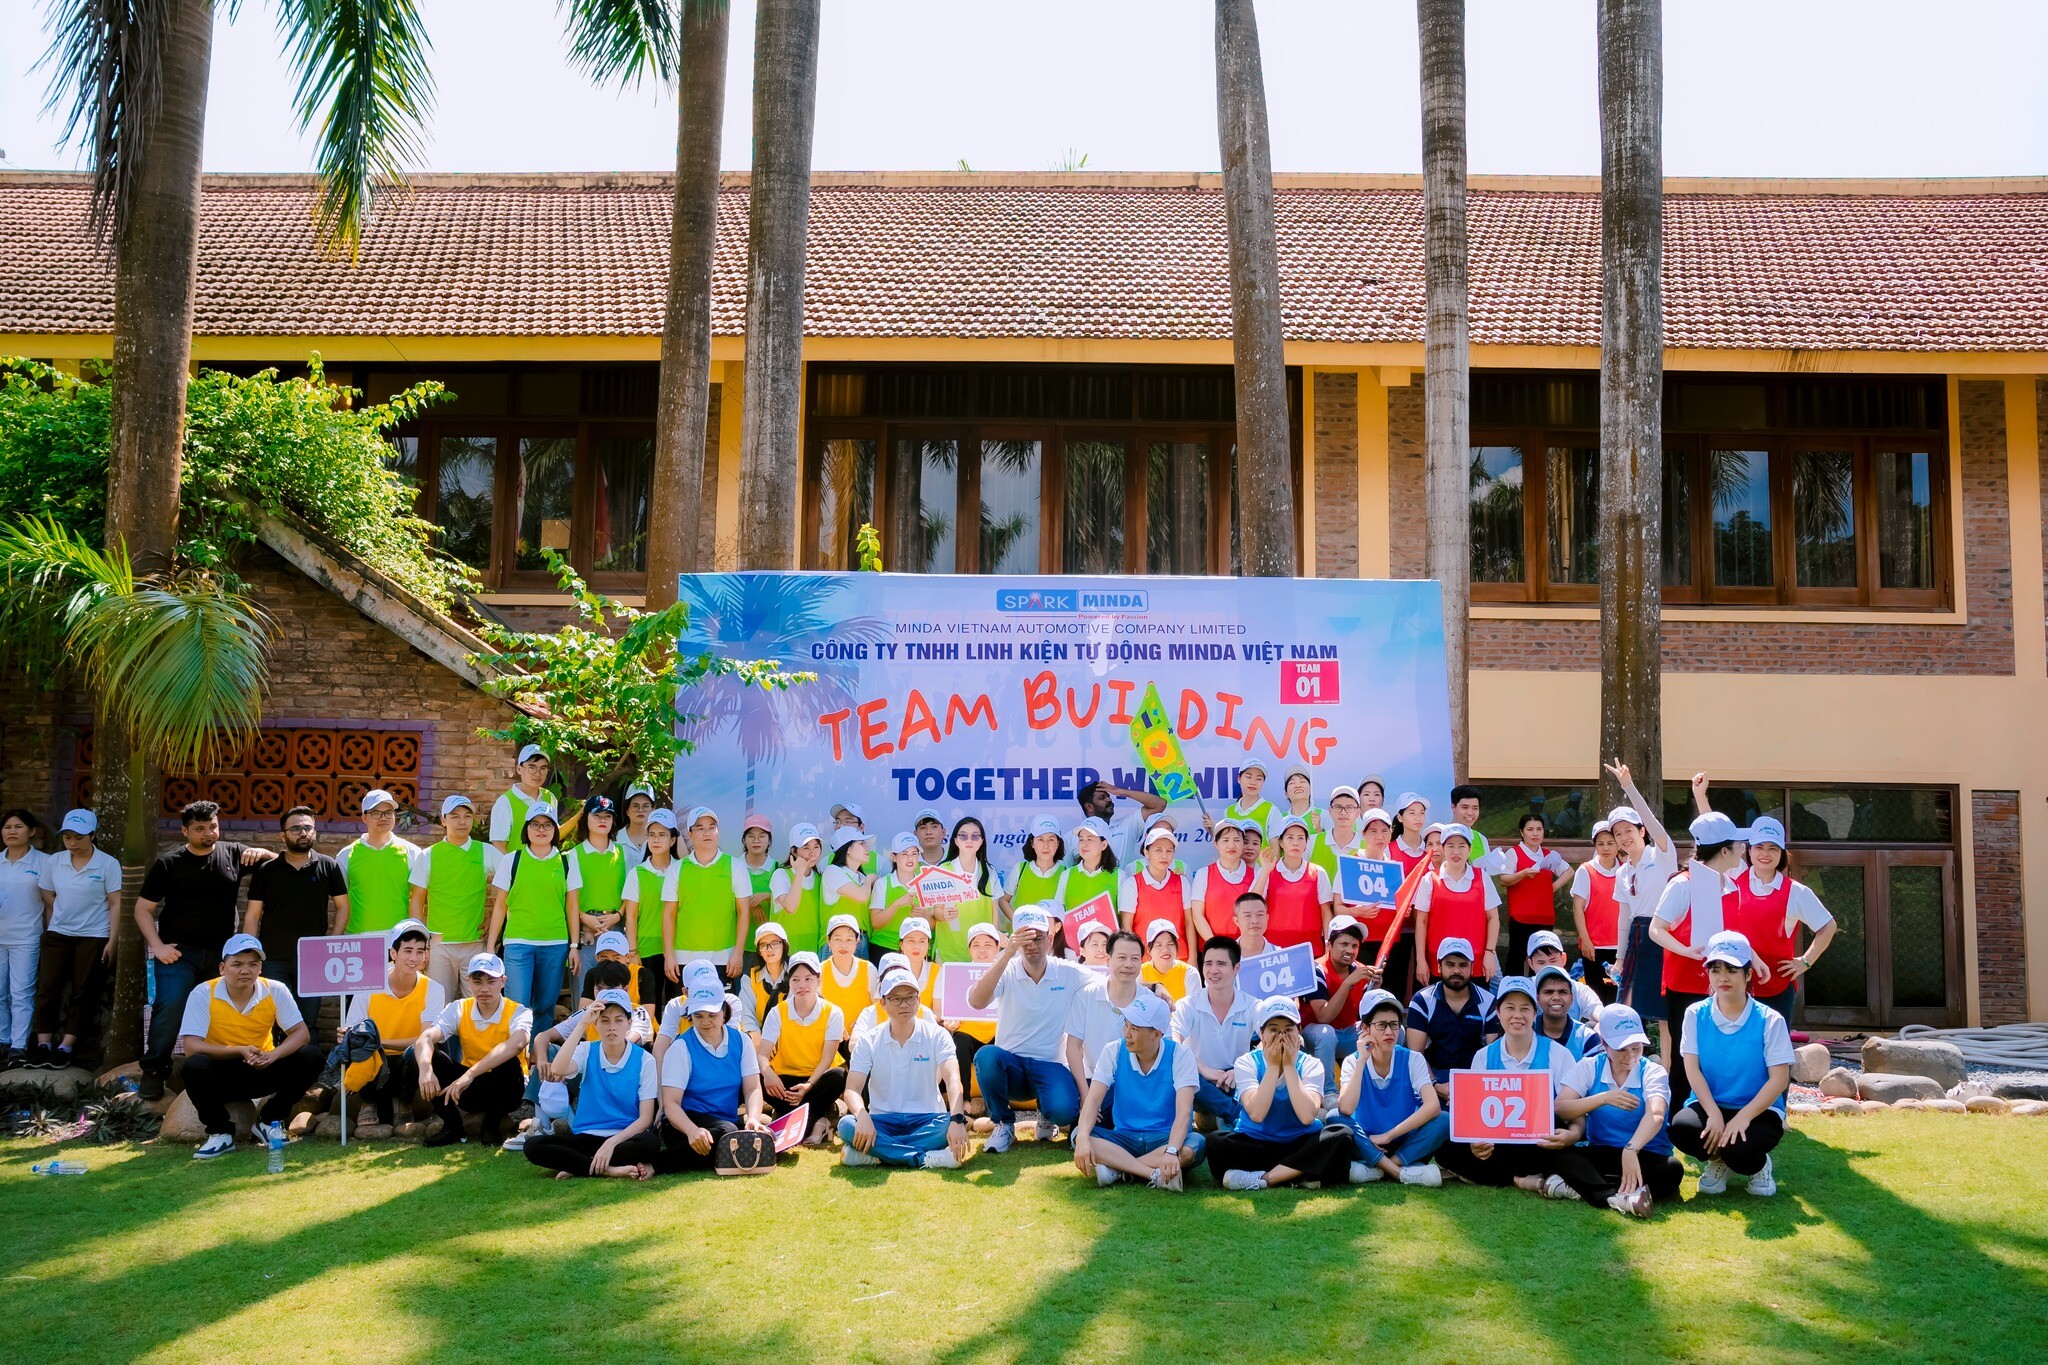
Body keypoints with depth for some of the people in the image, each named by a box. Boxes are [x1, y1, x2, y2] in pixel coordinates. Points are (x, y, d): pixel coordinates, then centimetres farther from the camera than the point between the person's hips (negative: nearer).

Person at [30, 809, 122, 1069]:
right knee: (47, 989, -3)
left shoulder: (108, 864, -8)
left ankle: (65, 1048, 5)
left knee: (83, 993, 0)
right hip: (57, 934, 3)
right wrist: (49, 933, 9)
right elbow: (49, 901, 10)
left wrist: (112, 940, -10)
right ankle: (43, 1046, 2)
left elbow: (115, 904, -6)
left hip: (94, 937, -3)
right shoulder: (53, 862, 3)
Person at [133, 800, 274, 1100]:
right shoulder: (168, 864, 0)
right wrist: (157, 946, -7)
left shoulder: (233, 854, 4)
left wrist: (260, 852, -14)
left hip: (221, 953, 2)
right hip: (178, 952, -2)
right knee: (168, 1010, -14)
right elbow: (143, 909, 4)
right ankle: (153, 1072, -2)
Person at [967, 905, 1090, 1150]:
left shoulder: (1070, 973, -2)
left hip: (1050, 1066, 0)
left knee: (1064, 1110, -31)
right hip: (1009, 1063, 0)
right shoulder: (1007, 971, -5)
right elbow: (976, 1002, -25)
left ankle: (1047, 1117, 11)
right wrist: (1007, 955, -33)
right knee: (986, 1055, -34)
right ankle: (1004, 1124, -5)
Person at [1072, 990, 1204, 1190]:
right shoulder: (1113, 1051, -4)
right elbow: (1093, 1099, -13)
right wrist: (1083, 1138, -34)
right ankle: (1155, 1174, -32)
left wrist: (1171, 1151, -41)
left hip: (1166, 1138, -2)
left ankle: (1116, 1168, -26)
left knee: (1195, 1146, -35)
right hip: (1124, 1137, 2)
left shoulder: (1180, 1055, -11)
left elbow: (1184, 1112, -22)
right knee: (1078, 1135, -26)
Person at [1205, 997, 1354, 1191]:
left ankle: (1261, 1179, -26)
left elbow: (1307, 1116, -21)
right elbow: (1256, 1114, -22)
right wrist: (1273, 1066, -19)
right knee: (1216, 1142, -29)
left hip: (1300, 1145, 1)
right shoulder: (1247, 1063, -5)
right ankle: (1303, 1175, -24)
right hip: (1255, 1145, -1)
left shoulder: (1310, 1064, -4)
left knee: (1342, 1135, -27)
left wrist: (1289, 1066, -18)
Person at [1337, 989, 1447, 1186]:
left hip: (1405, 1145, 0)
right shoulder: (1353, 1062, -6)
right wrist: (1362, 1061, -23)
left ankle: (1376, 1170, -25)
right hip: (1367, 1145, 0)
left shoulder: (1412, 1059, -6)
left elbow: (1433, 1106, -22)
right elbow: (1345, 1110, -24)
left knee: (1443, 1120, -26)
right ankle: (1403, 1172, -29)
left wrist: (1389, 1135, -23)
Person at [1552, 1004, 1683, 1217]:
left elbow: (1656, 1116, -27)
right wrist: (1603, 1099, -25)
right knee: (1559, 1152, -29)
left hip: (1646, 1157, -1)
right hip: (1599, 1153, 1)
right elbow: (1559, 1108, -13)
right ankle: (1615, 1198, -47)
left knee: (1673, 1169, -33)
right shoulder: (1588, 1067, 1)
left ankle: (1583, 1186, -36)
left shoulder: (1653, 1072, -6)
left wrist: (1631, 1150, -46)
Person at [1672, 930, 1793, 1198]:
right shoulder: (1696, 1014, -1)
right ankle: (1718, 1161, 5)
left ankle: (1759, 1165, 7)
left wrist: (1743, 1117, -24)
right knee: (1680, 1127, -32)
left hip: (1758, 1110, -2)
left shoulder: (1769, 1020, -8)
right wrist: (1714, 1114, -22)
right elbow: (1692, 1069, -7)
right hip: (1709, 1106, 2)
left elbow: (1780, 1079, -12)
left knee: (1739, 1148, -35)